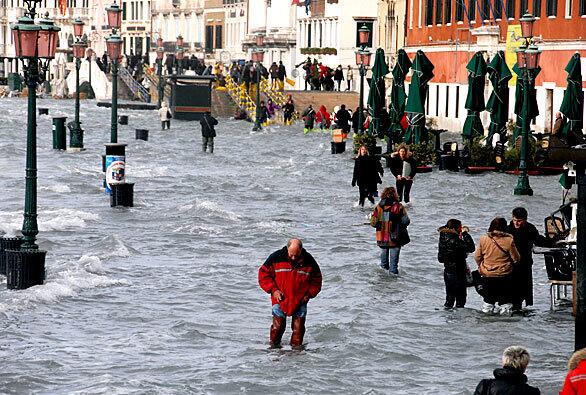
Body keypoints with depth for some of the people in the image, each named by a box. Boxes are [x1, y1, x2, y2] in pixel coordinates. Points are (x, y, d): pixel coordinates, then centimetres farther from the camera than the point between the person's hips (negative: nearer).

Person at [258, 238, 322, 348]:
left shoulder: (309, 261, -5)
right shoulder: (276, 258, -9)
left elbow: (316, 280, 10)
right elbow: (263, 274, -1)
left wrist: (309, 294, -3)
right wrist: (273, 290, -11)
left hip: (300, 301, 1)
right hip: (280, 300, -1)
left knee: (298, 328, 0)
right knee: (278, 326, -3)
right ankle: (273, 347, 14)